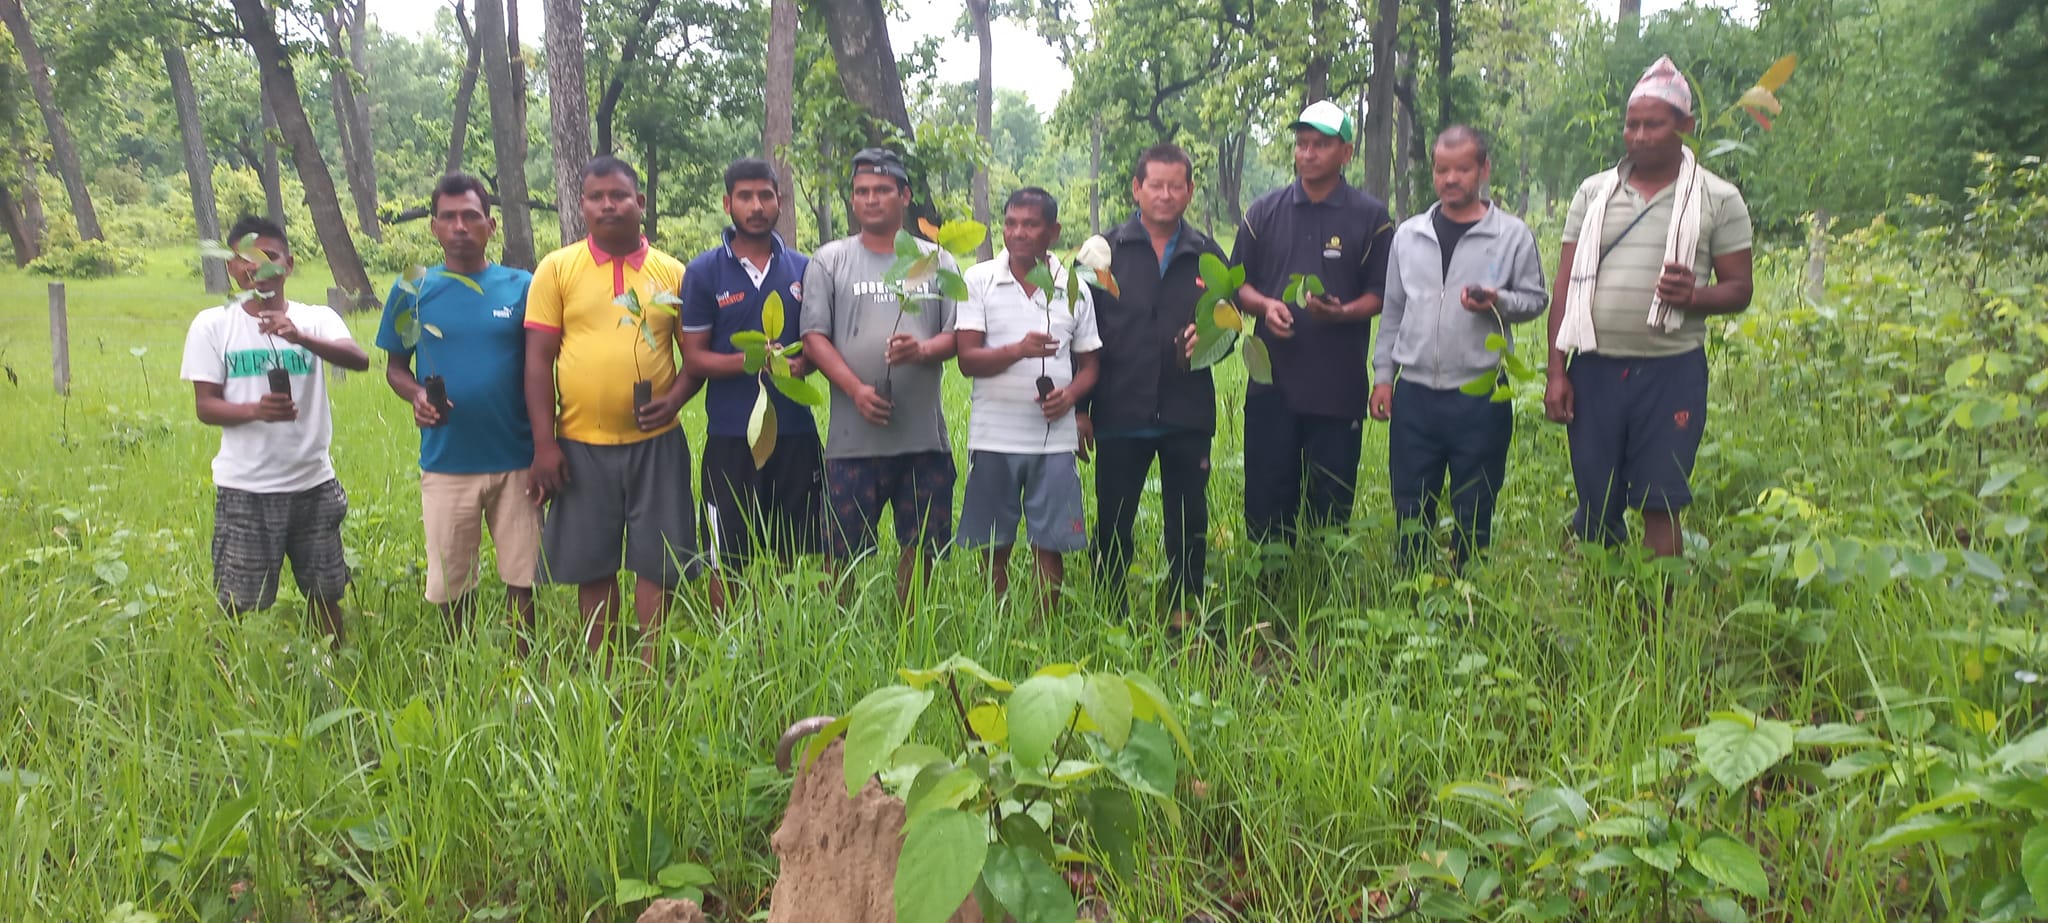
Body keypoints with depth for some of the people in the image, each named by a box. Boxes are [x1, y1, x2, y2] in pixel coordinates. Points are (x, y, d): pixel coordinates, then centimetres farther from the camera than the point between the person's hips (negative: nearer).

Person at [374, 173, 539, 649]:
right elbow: (395, 366, 10)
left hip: (516, 459, -1)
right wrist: (416, 396, -13)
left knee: (522, 578, 7)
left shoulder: (521, 287, 0)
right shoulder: (412, 292, 3)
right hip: (446, 465, 1)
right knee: (452, 584, 10)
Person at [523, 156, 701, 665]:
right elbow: (538, 359, 0)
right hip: (581, 445, 0)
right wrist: (544, 443, -6)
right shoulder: (557, 269, 2)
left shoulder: (672, 273, 5)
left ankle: (649, 670, 17)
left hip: (655, 442, 0)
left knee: (658, 561, 3)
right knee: (592, 565, 9)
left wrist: (675, 397, -11)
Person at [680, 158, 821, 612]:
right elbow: (693, 358, -1)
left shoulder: (803, 268, 8)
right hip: (731, 435, -2)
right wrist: (747, 360, -19)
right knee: (727, 562, 4)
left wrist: (804, 362, -10)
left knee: (791, 555, 8)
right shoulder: (704, 272, 1)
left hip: (795, 430, 2)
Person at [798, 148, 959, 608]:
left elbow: (956, 335, 7)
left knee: (921, 546, 8)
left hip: (925, 435, 2)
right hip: (853, 436, -2)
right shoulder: (830, 260, 7)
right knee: (843, 553, 1)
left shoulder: (937, 261, 11)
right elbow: (815, 337, 0)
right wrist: (856, 389, -15)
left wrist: (921, 349, -16)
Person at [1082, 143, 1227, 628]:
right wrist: (1081, 407, -1)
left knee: (1189, 524, 6)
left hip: (1188, 414, 2)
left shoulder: (1207, 255, 10)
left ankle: (1185, 615, 18)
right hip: (1120, 414, -1)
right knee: (1113, 525, 5)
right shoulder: (1105, 251, 4)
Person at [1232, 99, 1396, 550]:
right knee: (1266, 496, 4)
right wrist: (1265, 305, -9)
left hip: (1339, 384, -1)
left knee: (1329, 505, 5)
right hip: (1272, 381, 2)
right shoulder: (1264, 212, 9)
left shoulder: (1371, 217, 3)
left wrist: (1342, 312, -17)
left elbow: (1380, 294, 3)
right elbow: (1238, 283, 13)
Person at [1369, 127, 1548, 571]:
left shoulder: (1512, 235, 0)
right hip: (1414, 393, 3)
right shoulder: (1409, 234, 9)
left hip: (1479, 396, -2)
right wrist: (1382, 374, 9)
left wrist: (1498, 302, -18)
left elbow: (1535, 298, 4)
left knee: (1473, 513, 6)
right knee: (1411, 508, 8)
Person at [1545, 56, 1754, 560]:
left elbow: (1739, 289, 4)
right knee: (1595, 508, 7)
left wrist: (1694, 296, -19)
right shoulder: (1593, 192, 10)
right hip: (1595, 368, 3)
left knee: (1660, 509, -2)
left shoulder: (1718, 198, 3)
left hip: (1670, 371, -3)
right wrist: (1557, 373, 2)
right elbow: (1565, 287, 9)